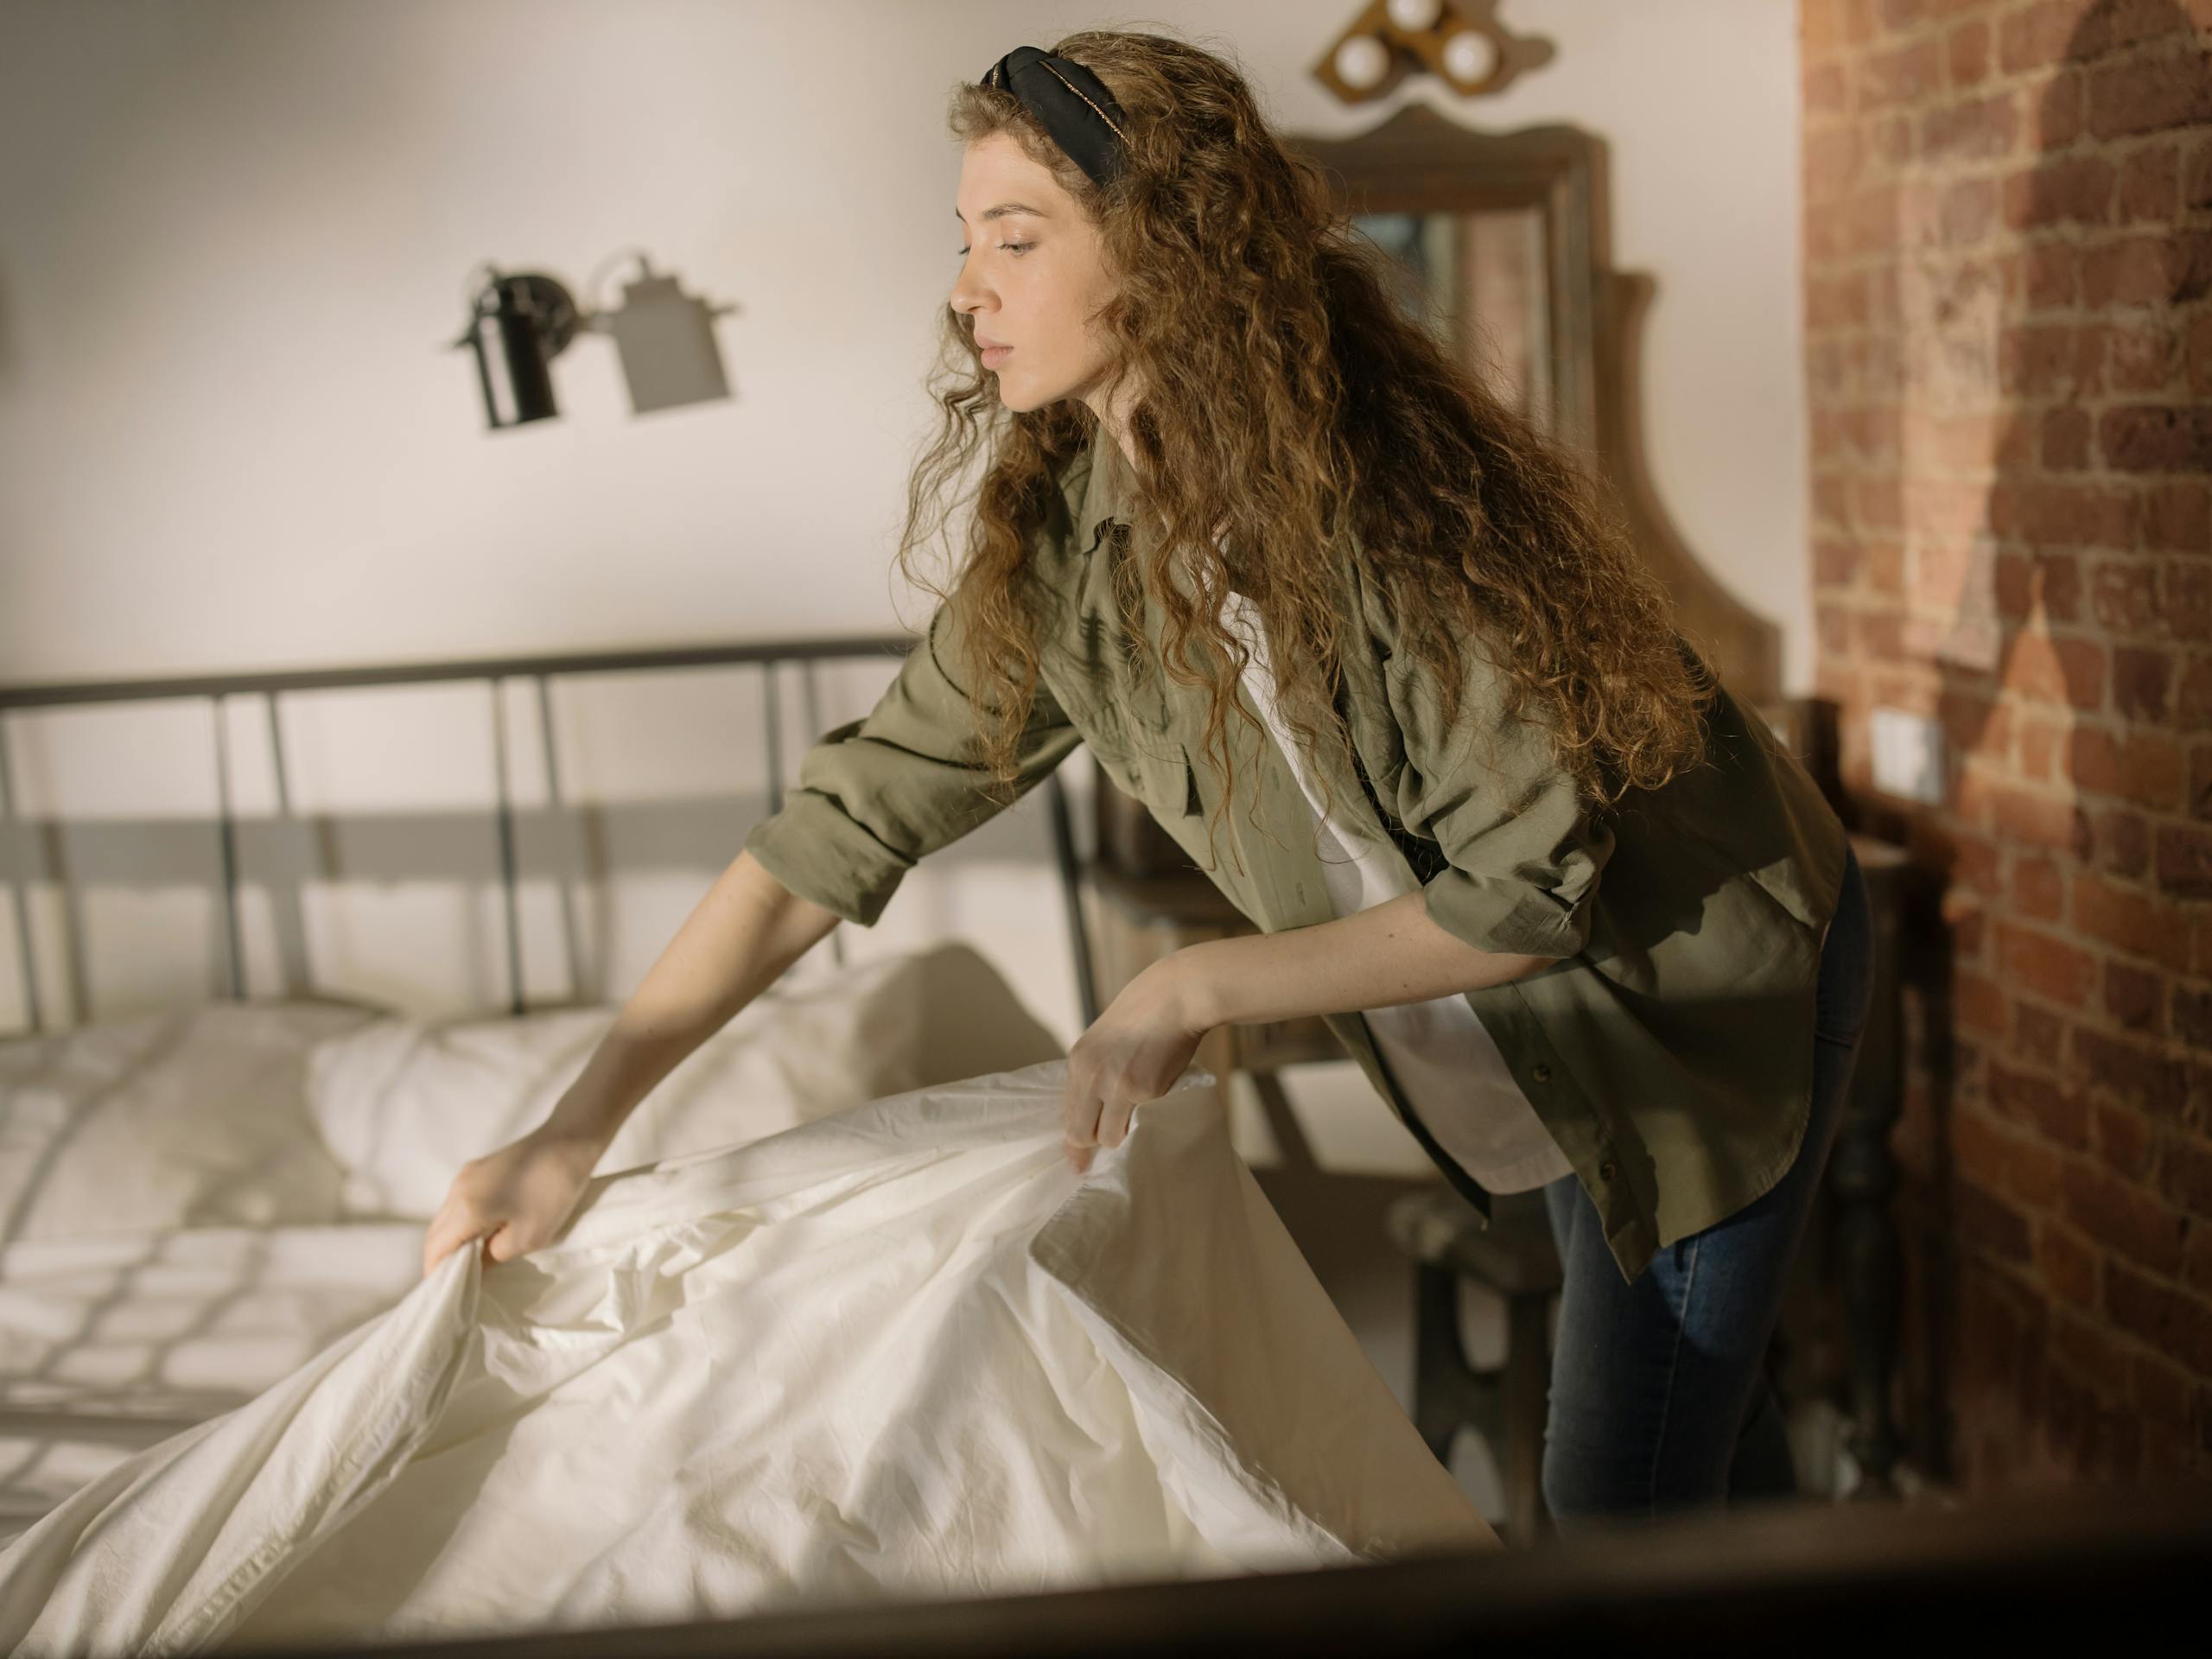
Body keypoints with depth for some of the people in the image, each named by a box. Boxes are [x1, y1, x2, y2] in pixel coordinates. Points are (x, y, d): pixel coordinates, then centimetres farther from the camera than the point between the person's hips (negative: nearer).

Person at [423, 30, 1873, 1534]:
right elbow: (856, 818, -10)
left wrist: (1198, 990, -28)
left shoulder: (1386, 502, -31)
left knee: (1620, 1507, -1)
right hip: (1536, 1054, 6)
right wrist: (577, 1130, -13)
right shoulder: (1060, 550, -11)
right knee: (1699, 1423, 23)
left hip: (1713, 981, -6)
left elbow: (1529, 884, -28)